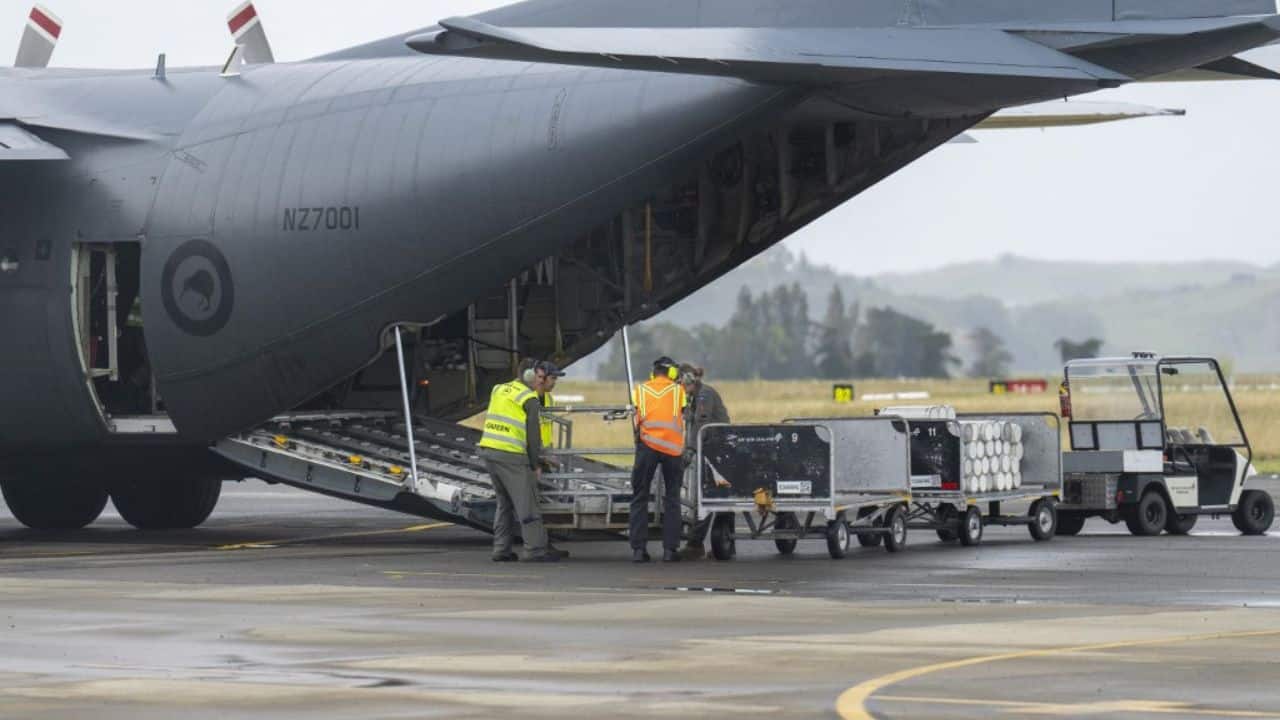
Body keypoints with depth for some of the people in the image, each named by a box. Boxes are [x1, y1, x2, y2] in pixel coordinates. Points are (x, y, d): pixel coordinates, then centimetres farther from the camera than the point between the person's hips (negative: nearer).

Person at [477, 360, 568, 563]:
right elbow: (533, 434, -8)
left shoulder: (499, 390, 14)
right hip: (511, 455, -7)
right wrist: (536, 465, 0)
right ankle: (535, 549, -3)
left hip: (487, 448, 7)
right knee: (527, 504, -2)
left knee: (504, 503, 18)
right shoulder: (529, 399, -8)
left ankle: (501, 549, 17)